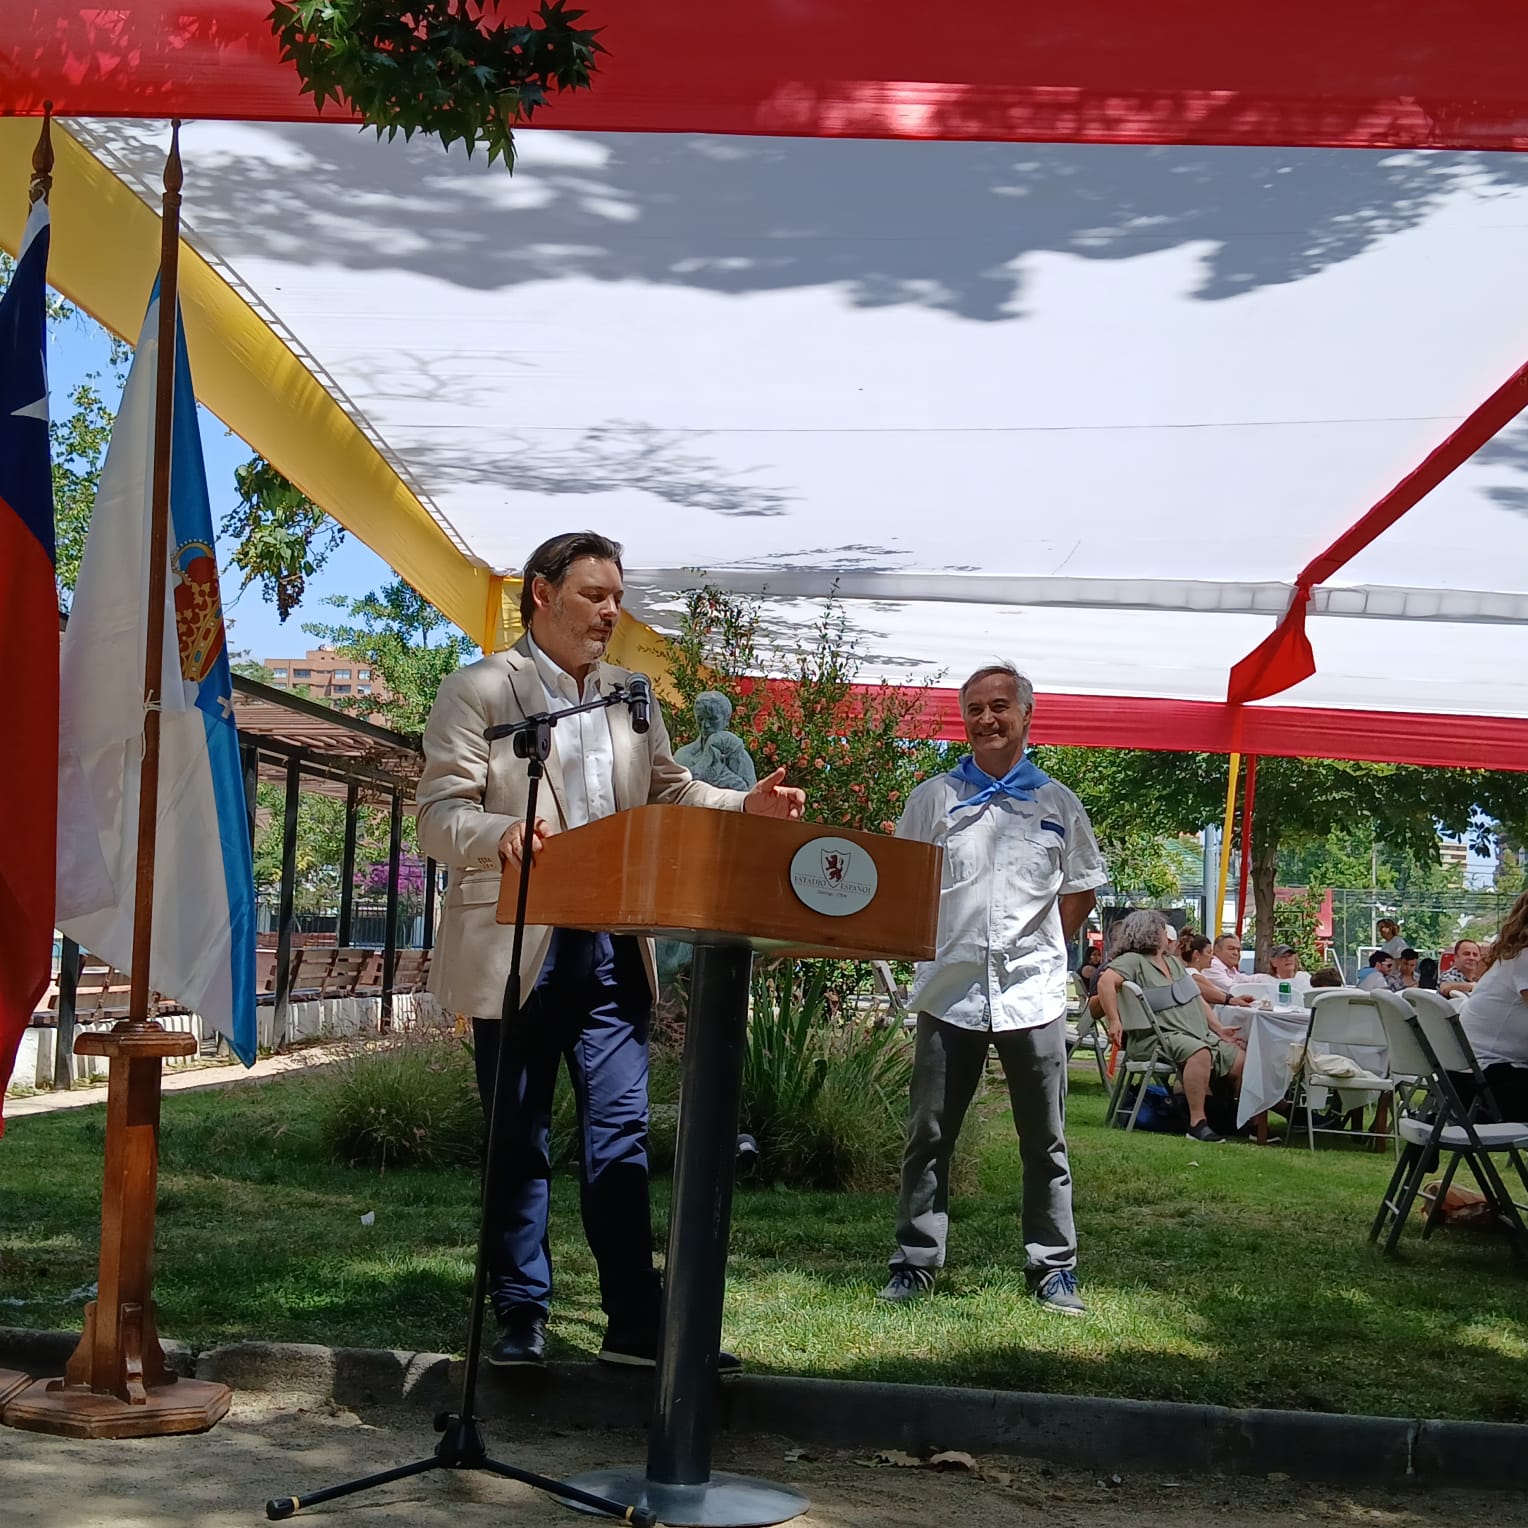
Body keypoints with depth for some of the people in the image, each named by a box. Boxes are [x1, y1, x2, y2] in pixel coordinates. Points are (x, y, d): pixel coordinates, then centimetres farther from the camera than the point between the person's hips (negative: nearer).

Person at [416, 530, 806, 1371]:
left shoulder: (631, 694, 15)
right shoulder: (479, 690, -3)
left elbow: (667, 791, 20)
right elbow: (439, 813, -10)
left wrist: (744, 804, 1)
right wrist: (502, 835, -32)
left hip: (611, 944, 5)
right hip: (518, 944, -4)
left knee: (620, 1131, 3)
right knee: (518, 1136, 4)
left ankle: (635, 1320, 7)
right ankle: (521, 1316, 15)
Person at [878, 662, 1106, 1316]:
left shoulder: (1057, 803, 9)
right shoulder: (933, 798, 5)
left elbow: (1081, 888, 17)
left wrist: (1048, 948, 8)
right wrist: (926, 946, 0)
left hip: (1032, 992, 1)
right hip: (950, 991, 0)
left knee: (1045, 1140, 5)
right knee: (929, 1135, 4)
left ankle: (1053, 1267, 14)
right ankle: (915, 1261, 13)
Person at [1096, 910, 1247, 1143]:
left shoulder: (1173, 962, 24)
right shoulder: (1133, 961, -3)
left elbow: (1198, 999, 25)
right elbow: (1106, 981, -20)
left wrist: (1219, 1029, 17)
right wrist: (1114, 1022, -27)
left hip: (1199, 1034, 9)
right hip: (1158, 1037, -9)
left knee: (1240, 1060, -1)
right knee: (1200, 1053, -37)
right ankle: (1197, 1123, -37)